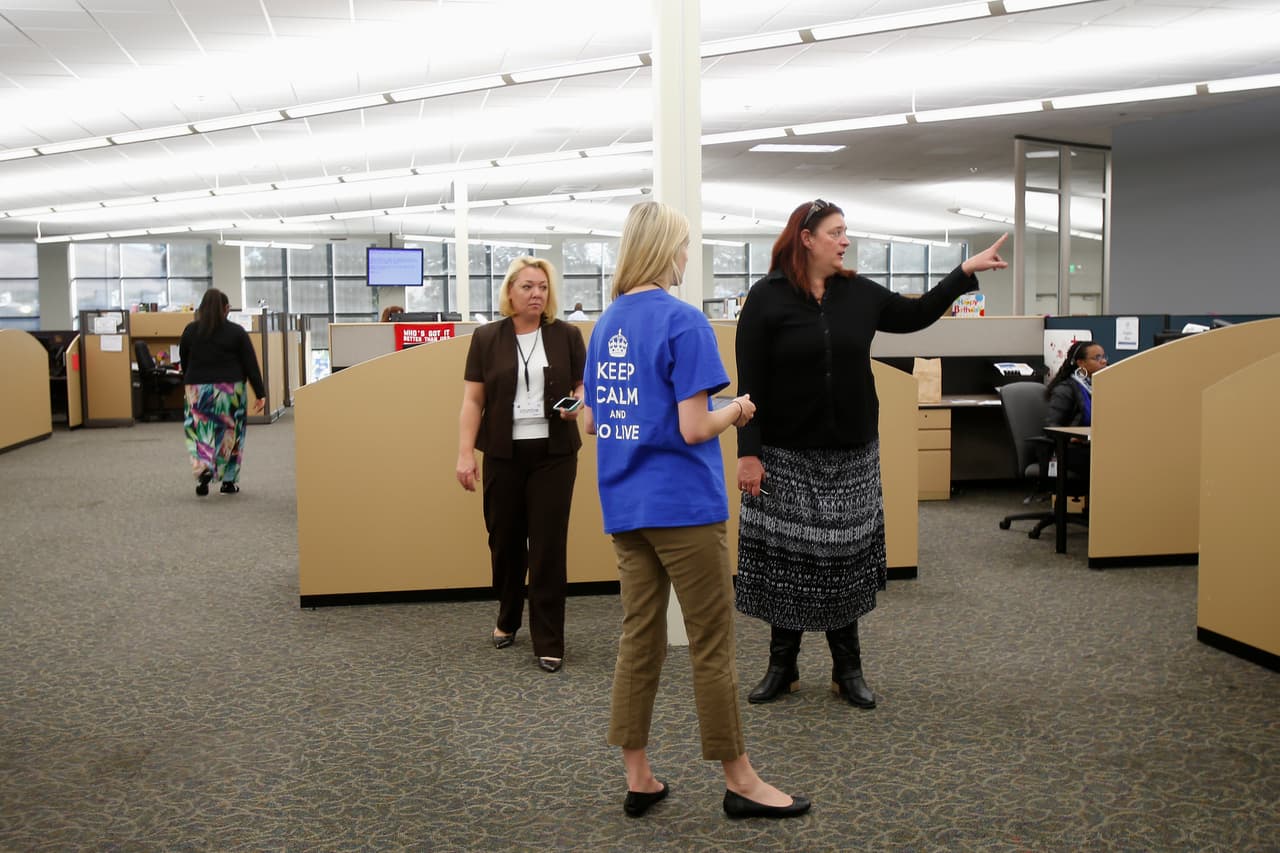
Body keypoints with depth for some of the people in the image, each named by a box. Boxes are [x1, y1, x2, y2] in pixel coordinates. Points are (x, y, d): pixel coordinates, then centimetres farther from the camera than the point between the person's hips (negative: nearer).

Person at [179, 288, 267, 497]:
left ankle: (203, 469, -20)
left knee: (200, 433, 5)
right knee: (230, 434, 9)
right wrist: (260, 394, -2)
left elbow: (183, 363, 11)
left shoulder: (190, 331, 2)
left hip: (197, 390, 1)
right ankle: (229, 481, 12)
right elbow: (251, 365, -4)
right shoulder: (237, 332, -3)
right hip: (230, 390, -1)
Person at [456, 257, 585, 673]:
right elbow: (472, 401, 1)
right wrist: (465, 453, -6)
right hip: (503, 453, 1)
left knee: (548, 545, -1)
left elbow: (584, 386, 9)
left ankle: (548, 641, 6)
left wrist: (578, 401, -15)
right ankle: (507, 619, 34)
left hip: (554, 453, 0)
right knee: (504, 540, 10)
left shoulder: (567, 336, 4)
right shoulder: (486, 338, 3)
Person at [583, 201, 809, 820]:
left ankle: (638, 778, 18)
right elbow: (694, 429, -17)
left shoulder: (606, 323, 9)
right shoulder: (683, 321, -13)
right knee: (712, 645, 3)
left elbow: (591, 422, 13)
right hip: (682, 506, -7)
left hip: (624, 508, 7)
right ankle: (739, 782, 15)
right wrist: (738, 411, 1)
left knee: (639, 637, 11)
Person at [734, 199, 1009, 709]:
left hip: (851, 455, 4)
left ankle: (848, 669, 22)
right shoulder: (767, 297, -7)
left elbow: (914, 315, 20)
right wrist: (748, 452, -13)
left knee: (845, 558, 9)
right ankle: (782, 666, 20)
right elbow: (750, 383, -9)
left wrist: (966, 272, 14)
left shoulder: (859, 293, 6)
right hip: (786, 456, -4)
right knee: (785, 559, 4)